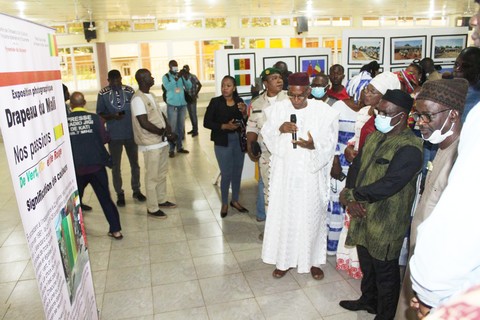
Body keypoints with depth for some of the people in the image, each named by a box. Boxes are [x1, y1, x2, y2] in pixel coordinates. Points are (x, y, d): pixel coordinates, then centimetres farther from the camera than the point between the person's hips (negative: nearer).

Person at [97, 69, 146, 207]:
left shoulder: (130, 91, -1)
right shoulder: (103, 94, -5)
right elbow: (100, 114, -1)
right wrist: (112, 116, -20)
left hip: (131, 134, 2)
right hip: (114, 136, -1)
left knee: (134, 164, 13)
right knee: (116, 166, 8)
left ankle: (136, 190, 29)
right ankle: (119, 194, 21)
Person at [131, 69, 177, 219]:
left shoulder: (151, 95, 11)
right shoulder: (138, 99, -18)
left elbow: (160, 114, 15)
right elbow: (144, 123, -23)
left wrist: (168, 129, -3)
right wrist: (165, 133, -17)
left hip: (161, 141, 9)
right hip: (150, 144, -9)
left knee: (162, 173, 18)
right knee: (152, 176, 0)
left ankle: (161, 200, 33)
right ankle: (152, 208, 12)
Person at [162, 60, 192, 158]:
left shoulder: (181, 75, 9)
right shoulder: (166, 77, -1)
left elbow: (189, 87, 0)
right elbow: (168, 87, -20)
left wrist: (185, 77, -17)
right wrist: (177, 78, -27)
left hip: (182, 104, 4)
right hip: (172, 105, -4)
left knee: (181, 127, 11)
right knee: (172, 127, -5)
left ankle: (179, 146, 20)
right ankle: (171, 149, -2)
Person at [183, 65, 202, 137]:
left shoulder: (193, 76, -9)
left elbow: (199, 85, -13)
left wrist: (195, 95, -15)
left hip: (192, 98, -6)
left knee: (193, 114, -4)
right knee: (190, 114, 12)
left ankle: (196, 130, 2)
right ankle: (193, 129, 23)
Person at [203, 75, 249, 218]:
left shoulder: (239, 101, 3)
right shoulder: (215, 102, -6)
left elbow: (245, 123, 6)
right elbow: (207, 122, -8)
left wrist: (244, 113, -13)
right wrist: (224, 126, -18)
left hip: (239, 141, 4)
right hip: (223, 143, -3)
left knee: (237, 173, 12)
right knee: (226, 174, 0)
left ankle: (235, 200, 31)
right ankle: (224, 203, 20)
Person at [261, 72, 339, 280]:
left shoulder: (323, 111, -8)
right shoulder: (278, 109, 0)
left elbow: (330, 142, -6)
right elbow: (266, 134, 5)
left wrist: (314, 145, -27)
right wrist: (279, 129, -17)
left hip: (311, 175, -1)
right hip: (284, 173, 2)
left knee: (311, 215, 9)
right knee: (283, 214, 8)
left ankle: (313, 260, 29)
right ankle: (284, 260, 26)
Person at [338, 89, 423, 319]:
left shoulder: (409, 147, -20)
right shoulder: (374, 136, 7)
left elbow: (388, 185, -27)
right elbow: (355, 167, 6)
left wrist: (350, 194, -17)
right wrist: (352, 199, -9)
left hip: (386, 221, -8)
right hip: (362, 214, 8)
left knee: (385, 272, 11)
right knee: (366, 263, 25)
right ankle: (368, 300, 47)